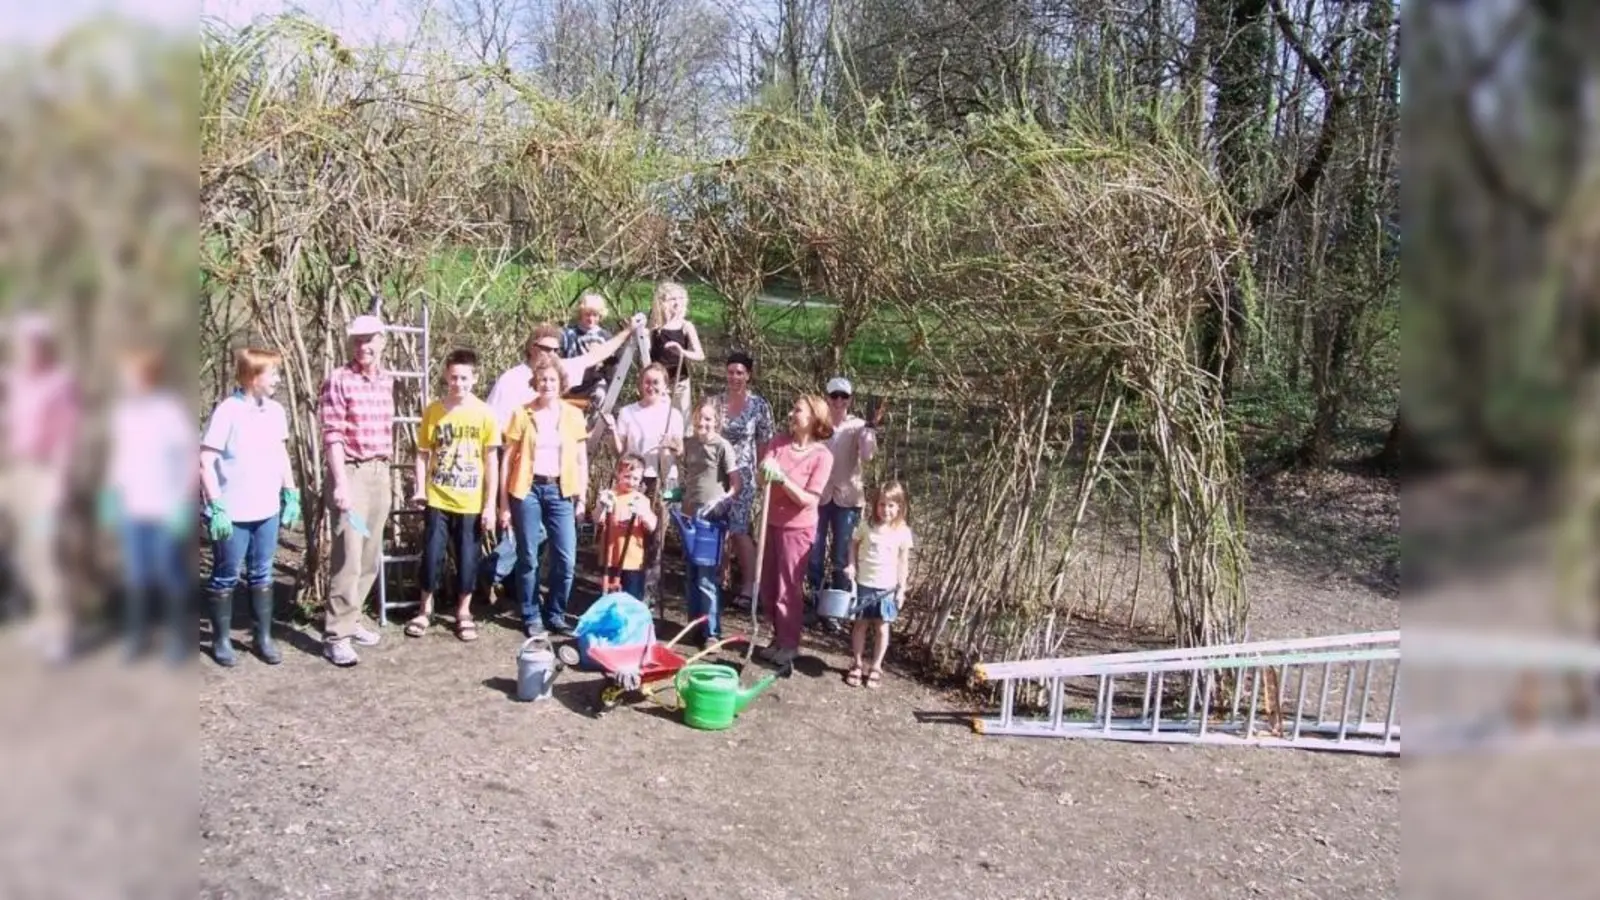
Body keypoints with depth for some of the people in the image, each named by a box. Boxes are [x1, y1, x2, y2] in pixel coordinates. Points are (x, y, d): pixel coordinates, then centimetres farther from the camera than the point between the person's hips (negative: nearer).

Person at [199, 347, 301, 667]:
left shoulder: (275, 411, 3)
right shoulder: (227, 411, -14)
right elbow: (205, 462, -13)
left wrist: (291, 494, 12)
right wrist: (217, 507, -17)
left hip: (267, 511, 5)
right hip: (233, 514, -5)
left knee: (262, 576, 14)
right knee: (225, 578, 8)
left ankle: (264, 638, 24)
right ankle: (221, 640, 22)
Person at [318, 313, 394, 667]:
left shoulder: (387, 380, 10)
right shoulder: (338, 380, -9)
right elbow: (333, 436, -13)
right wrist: (341, 482, -19)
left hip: (380, 472, 7)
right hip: (351, 472, -7)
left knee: (369, 559, 11)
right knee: (349, 558, -8)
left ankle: (351, 620, 23)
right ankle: (336, 636, -3)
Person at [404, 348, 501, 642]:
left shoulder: (485, 414, -5)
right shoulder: (433, 411, 0)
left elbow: (492, 462, -3)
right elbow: (423, 454, 6)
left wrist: (490, 504, -5)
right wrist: (420, 490, -6)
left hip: (471, 503, -1)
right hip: (437, 500, 1)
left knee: (468, 559, 6)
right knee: (432, 556, 6)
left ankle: (463, 613, 23)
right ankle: (426, 609, 25)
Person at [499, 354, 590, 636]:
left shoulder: (573, 415, 6)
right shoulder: (522, 414, 0)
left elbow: (581, 460, 10)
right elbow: (508, 459, 1)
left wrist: (582, 498, 4)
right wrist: (504, 503, -2)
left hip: (560, 491, 2)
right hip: (528, 490, -1)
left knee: (566, 559, -3)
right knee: (528, 559, 3)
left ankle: (556, 615, 14)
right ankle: (532, 617, 16)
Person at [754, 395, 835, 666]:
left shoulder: (822, 455, -14)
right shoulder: (779, 442, -1)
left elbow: (808, 499, -18)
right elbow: (763, 474, -9)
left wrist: (782, 478, -27)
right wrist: (766, 471, -31)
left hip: (797, 528, -5)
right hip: (772, 523, 5)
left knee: (788, 589, 4)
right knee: (768, 588, 14)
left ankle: (789, 645, 19)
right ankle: (779, 638, 31)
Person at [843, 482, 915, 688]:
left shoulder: (903, 532, -5)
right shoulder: (867, 526, -3)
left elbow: (903, 562, -1)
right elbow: (854, 544, 11)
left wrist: (901, 589, -2)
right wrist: (851, 565, -4)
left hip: (887, 587, -1)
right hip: (864, 584, 1)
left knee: (882, 627, 5)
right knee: (860, 624, 9)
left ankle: (876, 668, 18)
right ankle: (856, 664, 21)